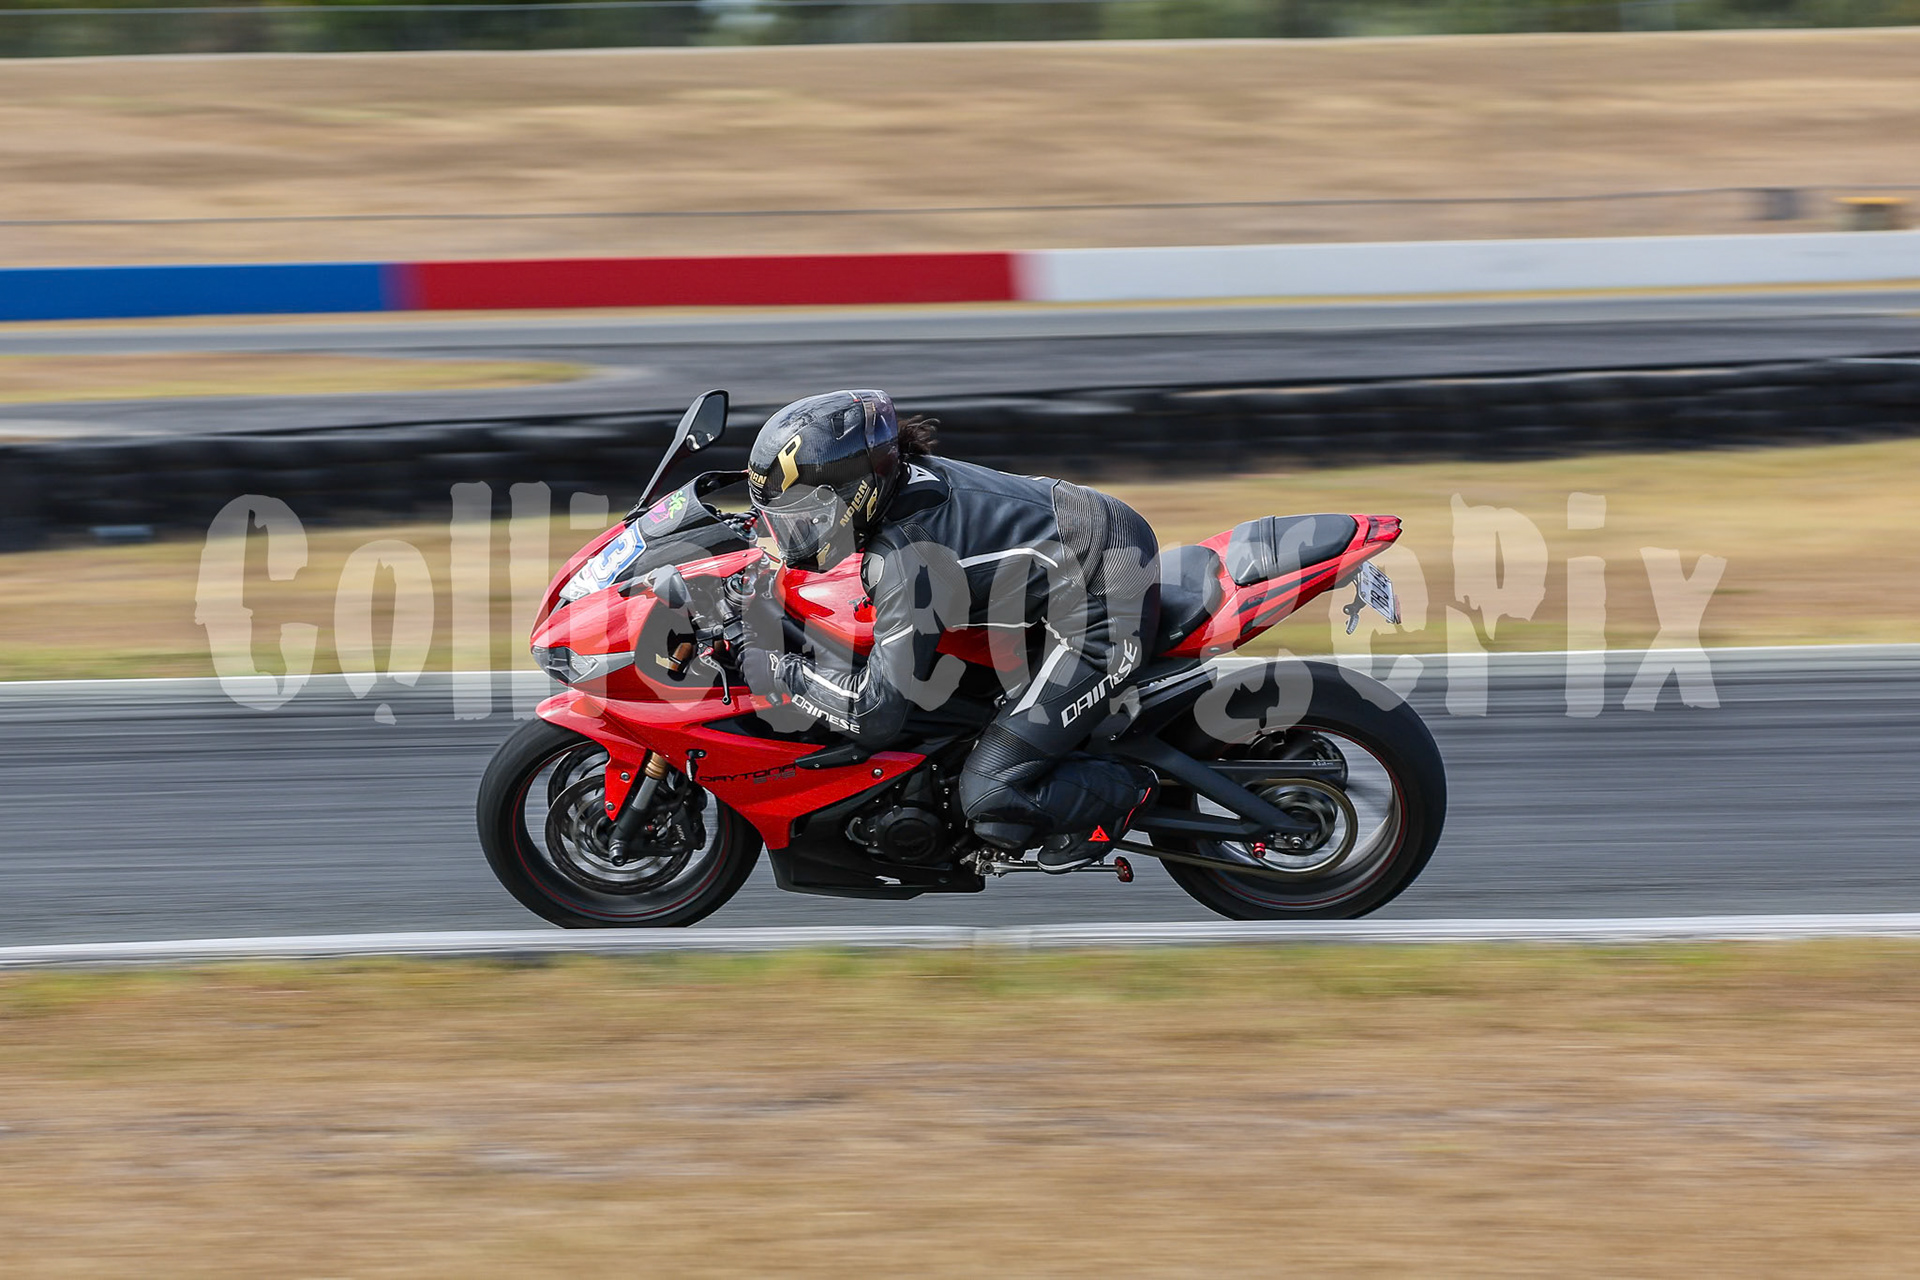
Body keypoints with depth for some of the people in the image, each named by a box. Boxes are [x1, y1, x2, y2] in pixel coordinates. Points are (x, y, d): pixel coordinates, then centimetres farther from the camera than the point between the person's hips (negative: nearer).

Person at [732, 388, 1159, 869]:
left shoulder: (905, 553, -27)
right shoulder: (907, 474, -2)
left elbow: (875, 713, -28)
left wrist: (777, 670, -17)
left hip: (1103, 616, -10)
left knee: (989, 797, -14)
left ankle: (1127, 792, 8)